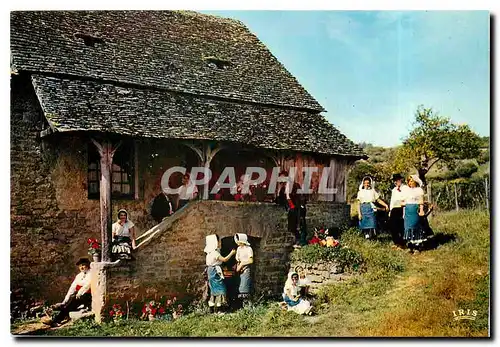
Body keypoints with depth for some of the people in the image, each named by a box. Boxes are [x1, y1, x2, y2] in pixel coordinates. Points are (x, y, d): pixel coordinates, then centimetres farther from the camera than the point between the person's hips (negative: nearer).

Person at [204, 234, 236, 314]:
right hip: (216, 272, -10)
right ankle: (217, 310, -4)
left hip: (211, 272, 10)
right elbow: (224, 259, -15)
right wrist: (231, 253, -5)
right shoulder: (215, 253, -18)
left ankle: (211, 309, 18)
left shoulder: (210, 253, 10)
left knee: (213, 291, 14)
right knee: (220, 290, -5)